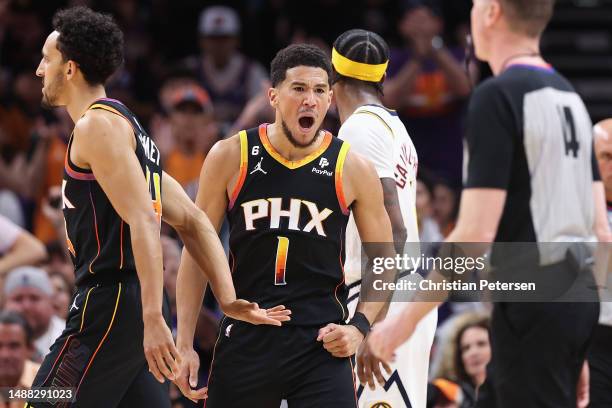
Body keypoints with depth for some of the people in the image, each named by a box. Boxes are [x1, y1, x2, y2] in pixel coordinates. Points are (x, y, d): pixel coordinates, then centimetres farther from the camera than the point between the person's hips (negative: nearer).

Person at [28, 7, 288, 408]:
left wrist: (153, 319, -27)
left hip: (108, 303, -10)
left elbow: (143, 221, -21)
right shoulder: (126, 125, 22)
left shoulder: (97, 125, -10)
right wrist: (229, 300, 11)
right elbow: (193, 221, 19)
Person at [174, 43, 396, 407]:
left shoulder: (351, 168, 0)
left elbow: (384, 263, 10)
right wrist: (185, 343, 2)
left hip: (322, 343, -1)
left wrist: (360, 326, -5)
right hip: (246, 339, 1)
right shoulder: (231, 157, 0)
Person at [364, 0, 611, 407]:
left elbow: (476, 233, -18)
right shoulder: (570, 96, 13)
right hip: (578, 291, 9)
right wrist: (578, 349, 20)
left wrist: (406, 320, -11)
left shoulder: (497, 96, -13)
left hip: (533, 296, -9)